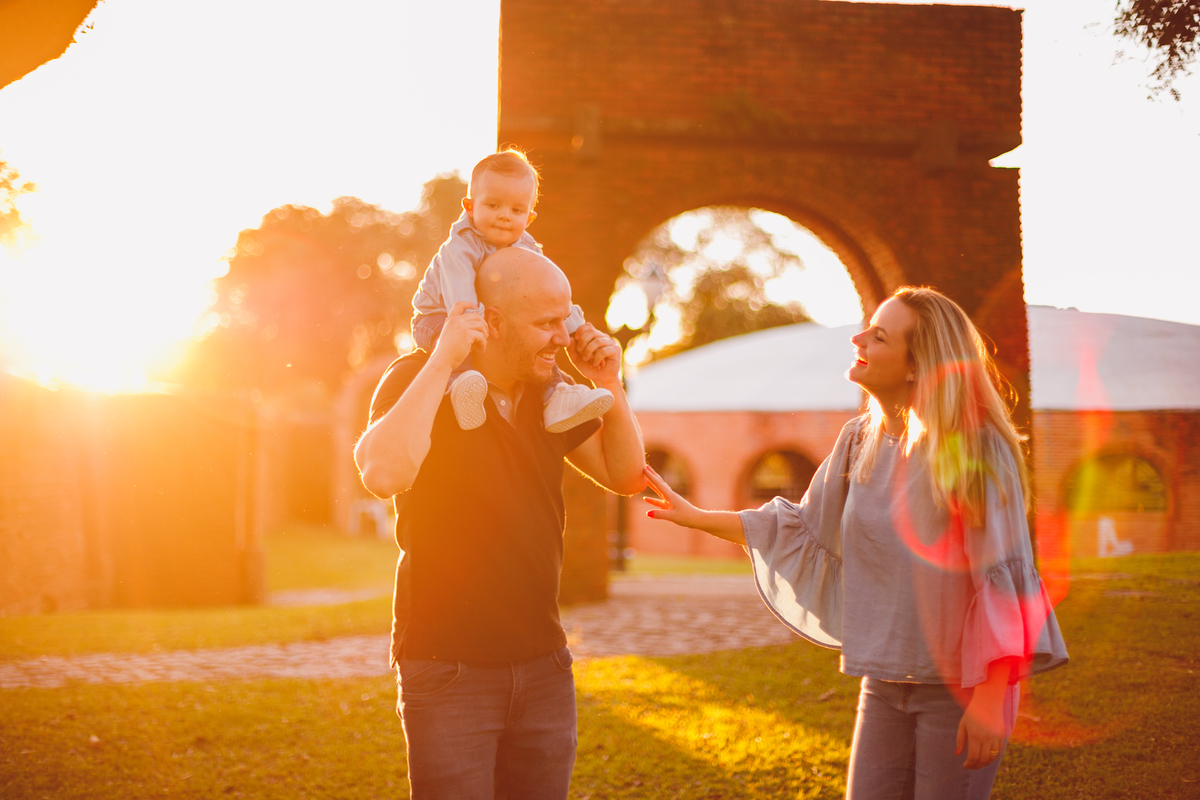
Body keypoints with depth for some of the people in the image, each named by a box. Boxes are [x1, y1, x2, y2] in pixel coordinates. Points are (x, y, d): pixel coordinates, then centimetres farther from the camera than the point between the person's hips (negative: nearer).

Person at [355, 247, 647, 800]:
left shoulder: (551, 392, 8)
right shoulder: (417, 381, -9)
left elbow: (626, 477, 14)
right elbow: (382, 475, -29)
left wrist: (610, 384, 0)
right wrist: (442, 361, -26)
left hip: (542, 666, 6)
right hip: (447, 671, -5)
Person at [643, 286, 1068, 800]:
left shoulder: (977, 450, -14)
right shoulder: (862, 440, 4)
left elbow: (1004, 582, -16)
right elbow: (805, 531, 17)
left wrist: (991, 698, -19)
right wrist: (696, 517, 18)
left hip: (963, 685, -6)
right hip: (885, 681, 6)